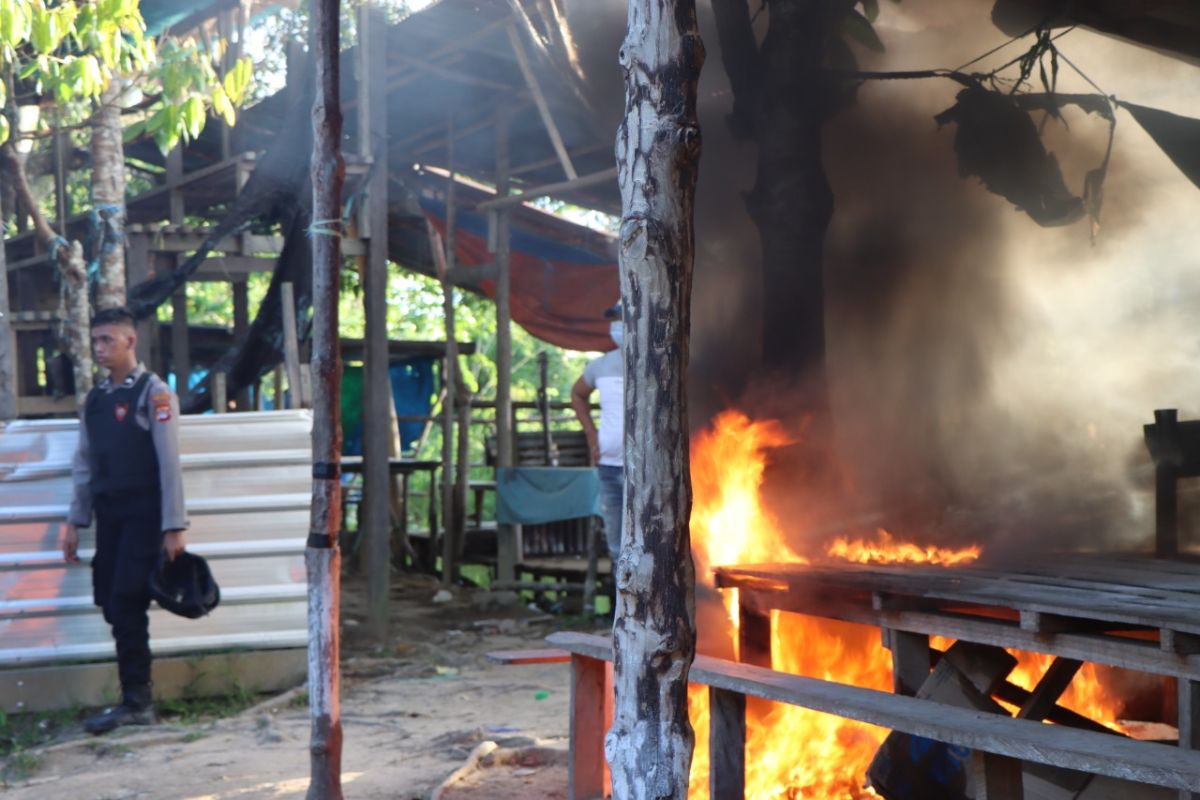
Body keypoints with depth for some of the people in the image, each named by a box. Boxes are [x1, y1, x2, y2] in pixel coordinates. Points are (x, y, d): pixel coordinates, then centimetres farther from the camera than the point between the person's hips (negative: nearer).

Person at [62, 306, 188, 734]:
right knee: (114, 606, 5)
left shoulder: (154, 393, -5)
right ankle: (136, 699, 13)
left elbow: (169, 462, -10)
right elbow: (84, 465, 17)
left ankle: (136, 703, -4)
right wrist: (75, 522, 11)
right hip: (108, 516, 6)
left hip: (143, 516, -6)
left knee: (127, 606, -10)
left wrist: (173, 527, -14)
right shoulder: (94, 399, 14)